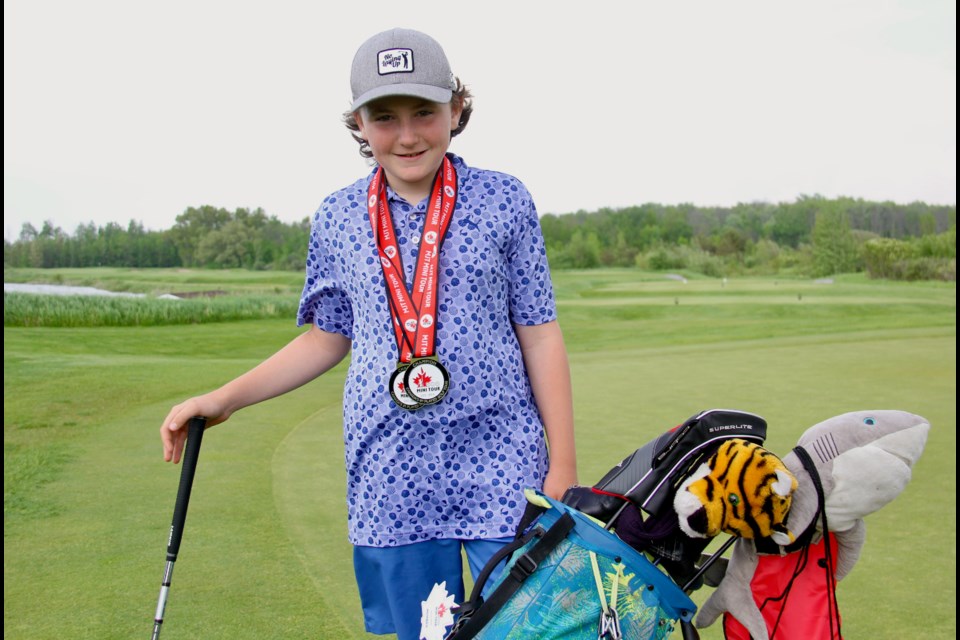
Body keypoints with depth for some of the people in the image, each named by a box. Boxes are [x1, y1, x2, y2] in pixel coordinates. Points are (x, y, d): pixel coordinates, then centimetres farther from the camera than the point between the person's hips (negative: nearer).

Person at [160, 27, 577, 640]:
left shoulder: (503, 201, -2)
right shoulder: (338, 219, 5)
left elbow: (539, 335, 1)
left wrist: (563, 465, -1)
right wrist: (224, 399, 11)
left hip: (500, 467, -2)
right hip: (390, 475, 2)